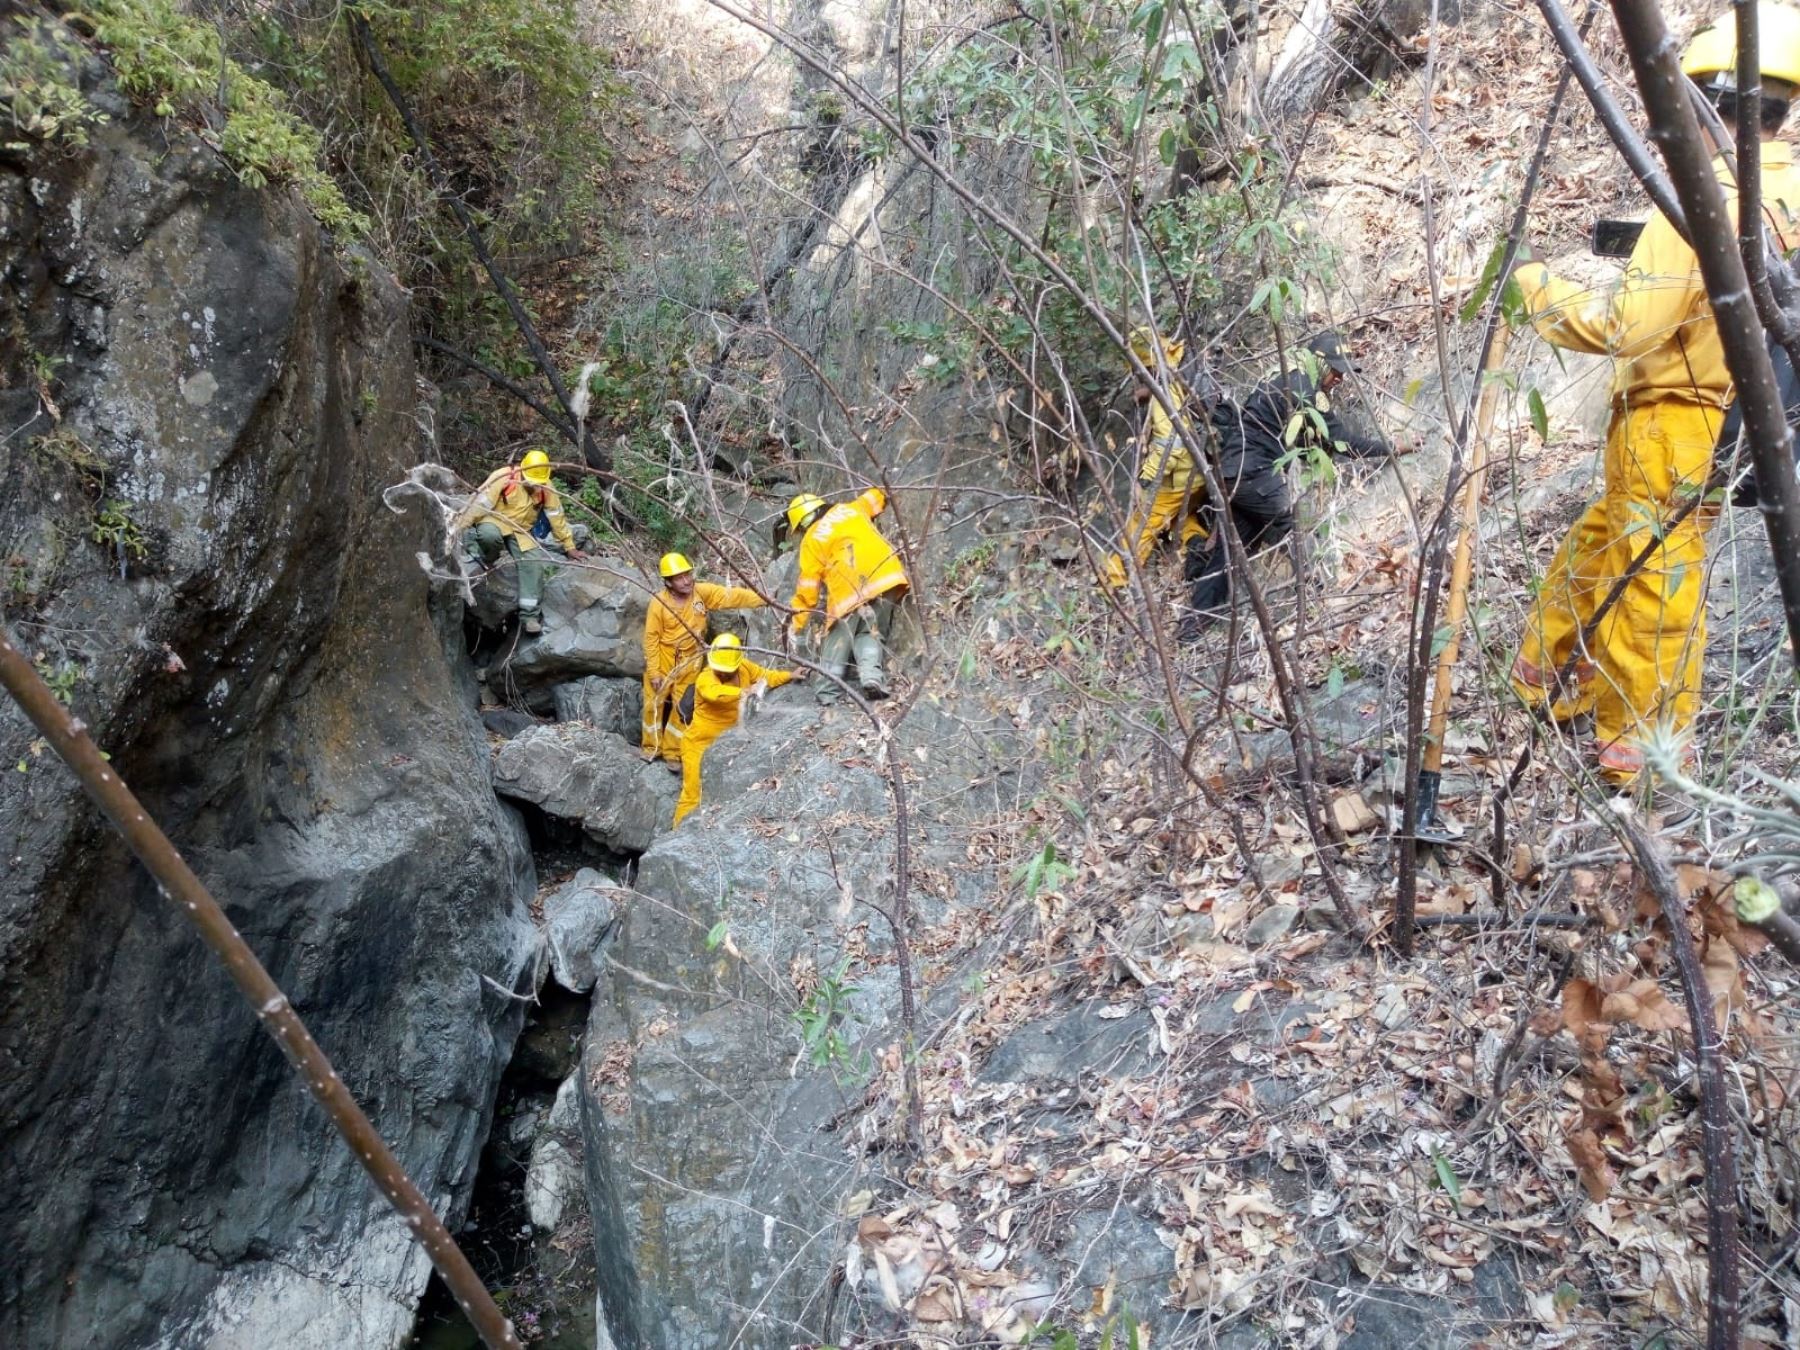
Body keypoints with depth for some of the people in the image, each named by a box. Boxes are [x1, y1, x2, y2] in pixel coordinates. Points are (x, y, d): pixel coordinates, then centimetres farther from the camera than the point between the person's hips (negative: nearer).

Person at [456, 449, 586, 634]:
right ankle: (486, 560, -5)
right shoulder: (503, 478, -21)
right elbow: (480, 503, -21)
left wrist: (569, 547, 6)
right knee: (489, 534, -40)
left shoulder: (545, 488, -6)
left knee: (535, 564, -17)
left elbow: (557, 519, 2)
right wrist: (459, 529, -25)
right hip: (495, 521, -4)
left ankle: (529, 614, -11)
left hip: (521, 531, 4)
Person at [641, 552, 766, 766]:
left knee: (682, 707, 9)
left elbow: (731, 596, -19)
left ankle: (672, 753, 23)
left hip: (688, 662, 2)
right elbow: (651, 638, -15)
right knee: (654, 704, 10)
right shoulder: (659, 602, -21)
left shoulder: (702, 592, -14)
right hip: (662, 661, -2)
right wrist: (654, 672, -14)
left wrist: (765, 598, -29)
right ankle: (652, 747, 31)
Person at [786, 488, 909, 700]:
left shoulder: (811, 540, 10)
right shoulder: (851, 509, 21)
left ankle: (830, 686, -4)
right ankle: (871, 673, -12)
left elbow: (807, 587, 8)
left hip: (850, 593, -4)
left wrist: (797, 624, 15)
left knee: (838, 637, 9)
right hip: (886, 578, 4)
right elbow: (877, 497, 39)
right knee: (869, 634, 12)